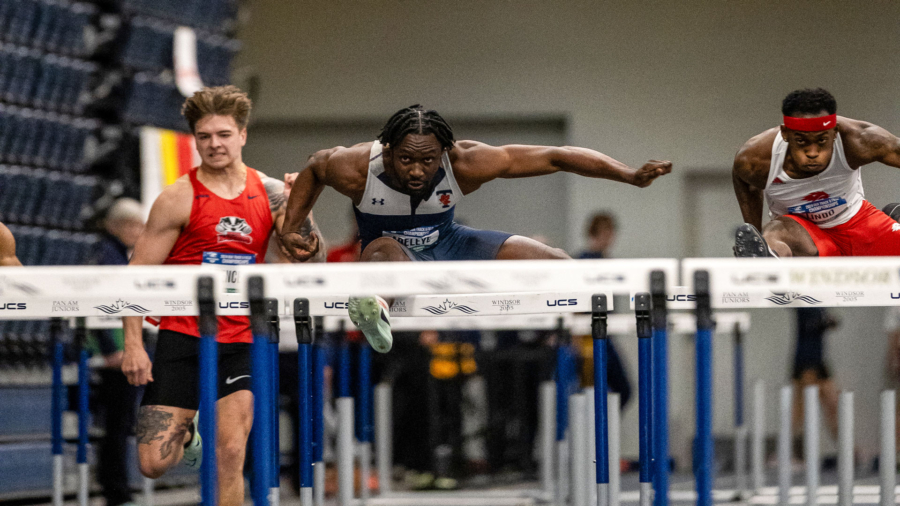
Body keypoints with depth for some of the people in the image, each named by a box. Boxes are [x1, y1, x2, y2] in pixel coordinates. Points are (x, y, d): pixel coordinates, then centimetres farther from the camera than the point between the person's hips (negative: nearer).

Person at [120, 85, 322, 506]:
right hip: (182, 338, -2)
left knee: (231, 454, -9)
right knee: (154, 464, -5)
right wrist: (133, 344, -12)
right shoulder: (180, 198, -5)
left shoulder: (269, 193, 5)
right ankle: (185, 435, 30)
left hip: (240, 342, 2)